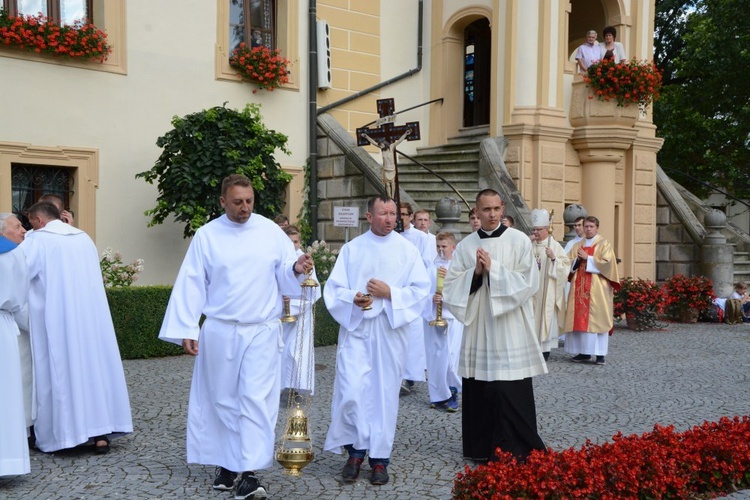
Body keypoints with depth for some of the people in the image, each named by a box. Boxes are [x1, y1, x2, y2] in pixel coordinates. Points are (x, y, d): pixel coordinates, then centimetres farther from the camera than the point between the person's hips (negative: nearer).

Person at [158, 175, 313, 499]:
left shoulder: (271, 232, 1)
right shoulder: (206, 235, 0)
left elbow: (284, 278, 4)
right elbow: (192, 284, -2)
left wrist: (296, 270, -20)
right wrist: (186, 329, -7)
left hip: (261, 331, 0)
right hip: (219, 332, 1)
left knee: (255, 398, -6)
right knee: (223, 399, 9)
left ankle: (250, 472, -4)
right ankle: (227, 463, 25)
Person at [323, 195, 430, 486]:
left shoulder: (408, 250, 4)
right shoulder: (351, 249, 6)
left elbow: (421, 290, 0)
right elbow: (334, 288, 3)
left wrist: (391, 293, -13)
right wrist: (353, 299, -16)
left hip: (390, 331, 0)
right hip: (355, 328, 0)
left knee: (385, 393, 3)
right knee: (351, 391, -8)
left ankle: (379, 457, 15)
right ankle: (356, 451, 12)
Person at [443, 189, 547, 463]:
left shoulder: (519, 240, -1)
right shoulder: (465, 245, 7)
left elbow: (528, 282, -8)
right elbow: (451, 285, 5)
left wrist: (493, 269, -13)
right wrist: (475, 273, -11)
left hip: (510, 330, -3)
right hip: (477, 328, 3)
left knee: (511, 393, -3)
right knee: (478, 391, 8)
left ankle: (516, 450, 11)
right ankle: (482, 447, 23)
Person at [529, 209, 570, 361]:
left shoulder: (554, 245, -1)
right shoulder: (529, 244, 11)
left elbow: (565, 264, -5)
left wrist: (553, 258, -21)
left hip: (546, 290, -3)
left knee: (546, 317, -1)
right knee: (532, 318, 3)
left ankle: (545, 349, 6)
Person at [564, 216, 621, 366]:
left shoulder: (604, 244, 3)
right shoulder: (577, 246, 17)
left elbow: (607, 263, -10)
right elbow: (569, 264, 12)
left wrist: (588, 258, -12)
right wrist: (577, 259, -8)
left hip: (597, 288, -4)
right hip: (579, 287, 5)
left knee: (597, 318, -7)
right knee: (580, 318, 1)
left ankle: (601, 353, -4)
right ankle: (584, 352, 7)